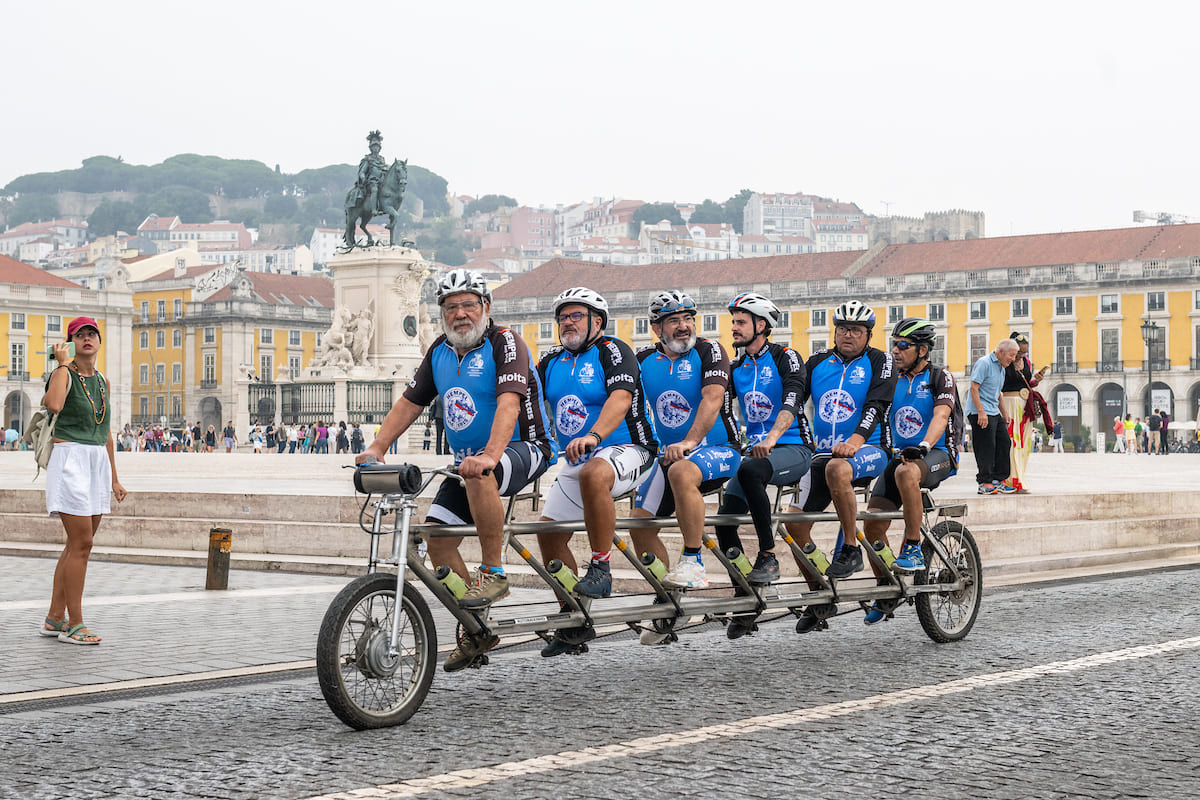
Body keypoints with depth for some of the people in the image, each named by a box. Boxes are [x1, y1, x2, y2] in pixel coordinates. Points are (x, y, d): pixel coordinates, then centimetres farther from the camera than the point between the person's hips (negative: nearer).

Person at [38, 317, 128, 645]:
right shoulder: (64, 373, -6)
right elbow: (54, 405, -30)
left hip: (98, 463, 7)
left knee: (78, 544, 10)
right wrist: (64, 364, -17)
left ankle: (54, 618, 18)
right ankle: (73, 625, -5)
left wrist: (113, 478, 21)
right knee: (81, 542, -10)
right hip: (71, 460, -7)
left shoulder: (103, 382, 15)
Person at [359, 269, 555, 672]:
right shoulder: (440, 350, 7)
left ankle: (493, 574, -24)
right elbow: (410, 402, 11)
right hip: (468, 460, 7)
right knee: (436, 536, -6)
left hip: (524, 449, -7)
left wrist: (489, 456, -44)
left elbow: (508, 402, -29)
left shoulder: (505, 342, -14)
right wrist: (376, 448, -3)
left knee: (479, 477, -39)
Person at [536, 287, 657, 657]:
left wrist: (594, 435, -41)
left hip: (625, 450, -7)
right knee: (548, 533, -2)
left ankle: (600, 569, -27)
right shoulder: (552, 360, 12)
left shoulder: (613, 351, -8)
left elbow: (620, 398, -24)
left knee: (593, 473, -39)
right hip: (576, 461, 7)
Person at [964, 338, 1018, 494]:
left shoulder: (1001, 368, 18)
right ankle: (985, 483, -5)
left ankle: (998, 480, 13)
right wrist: (981, 412, -24)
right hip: (980, 413, -10)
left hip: (994, 412, 10)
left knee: (1004, 443, 7)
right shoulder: (984, 363, -11)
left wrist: (1004, 415, 27)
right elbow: (974, 389, -17)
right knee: (986, 447, -10)